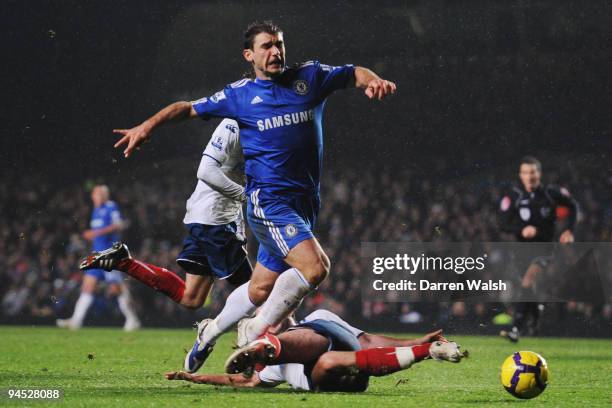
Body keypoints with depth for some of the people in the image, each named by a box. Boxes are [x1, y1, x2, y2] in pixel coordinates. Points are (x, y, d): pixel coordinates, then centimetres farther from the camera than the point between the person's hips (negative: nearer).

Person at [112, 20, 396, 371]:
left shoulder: (310, 77, 10)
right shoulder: (240, 94, 4)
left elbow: (353, 73, 15)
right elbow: (189, 108, 13)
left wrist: (372, 80, -8)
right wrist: (148, 126, 2)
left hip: (305, 204, 5)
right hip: (269, 201, -5)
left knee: (261, 290, 12)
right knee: (315, 266, -25)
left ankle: (211, 332, 36)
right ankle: (256, 334, -10)